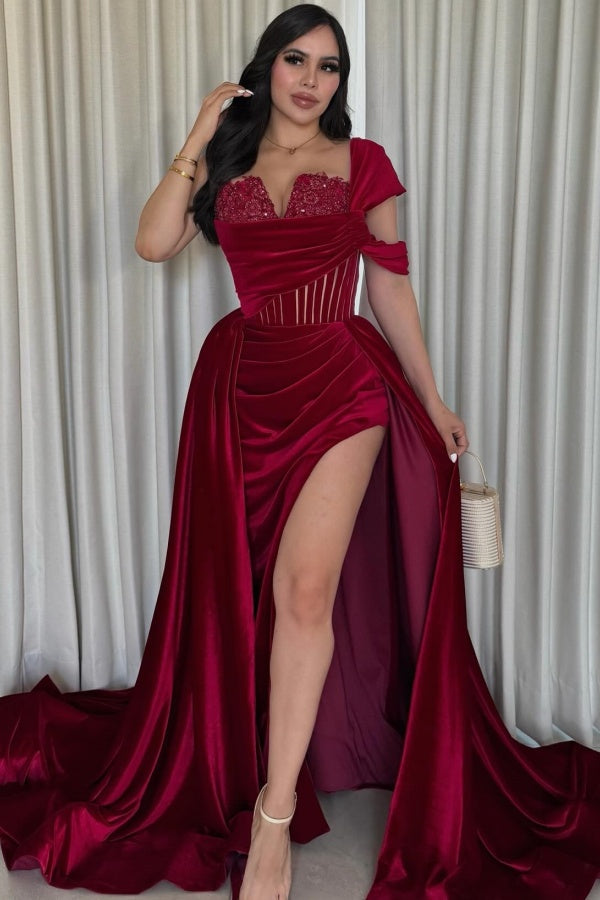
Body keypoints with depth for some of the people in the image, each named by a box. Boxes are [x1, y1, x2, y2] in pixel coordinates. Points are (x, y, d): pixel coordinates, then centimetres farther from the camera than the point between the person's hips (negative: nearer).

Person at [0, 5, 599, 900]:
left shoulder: (363, 164, 8)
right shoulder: (226, 162, 12)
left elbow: (390, 286, 8)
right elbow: (153, 241, -2)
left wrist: (431, 398, 7)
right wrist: (198, 140, -3)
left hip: (340, 382, -2)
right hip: (244, 384, 3)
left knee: (304, 587, -14)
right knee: (237, 590, 11)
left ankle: (272, 821, -4)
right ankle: (232, 771, 33)